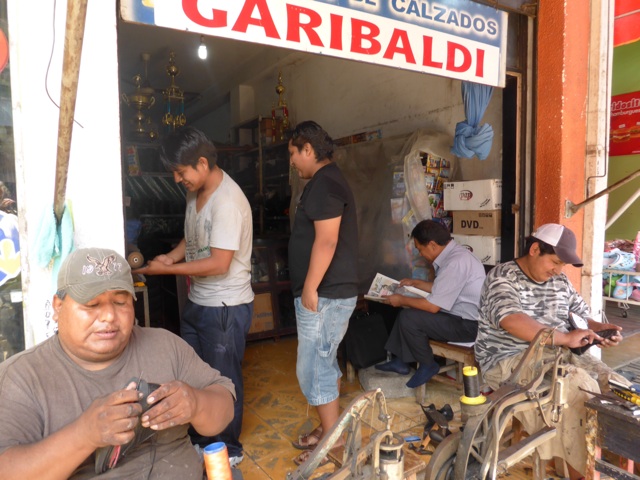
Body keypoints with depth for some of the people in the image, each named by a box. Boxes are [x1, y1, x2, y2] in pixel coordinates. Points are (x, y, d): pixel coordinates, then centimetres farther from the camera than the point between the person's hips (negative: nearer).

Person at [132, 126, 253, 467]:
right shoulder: (195, 191, 4)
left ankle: (229, 449, 31)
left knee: (222, 379, 8)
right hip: (197, 301, 9)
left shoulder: (227, 202, -25)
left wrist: (167, 269, -17)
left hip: (225, 307, -9)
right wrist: (171, 256, 0)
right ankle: (200, 438, 43)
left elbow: (219, 264, -26)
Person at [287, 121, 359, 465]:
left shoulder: (323, 183, -16)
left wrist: (310, 288, -20)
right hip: (329, 292, 11)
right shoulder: (327, 181, 17)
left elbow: (326, 241, -25)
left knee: (312, 370, -1)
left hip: (324, 295, -11)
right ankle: (328, 429, 33)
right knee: (325, 365, 18)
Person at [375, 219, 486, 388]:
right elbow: (440, 288, 21)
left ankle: (427, 365, 5)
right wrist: (416, 283, 22)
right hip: (462, 315, 10)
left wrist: (401, 300, -11)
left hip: (469, 324, -10)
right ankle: (400, 362, 15)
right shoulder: (453, 254, 4)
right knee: (408, 311, 11)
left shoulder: (455, 263, -27)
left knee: (408, 318, -17)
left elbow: (432, 306, -24)